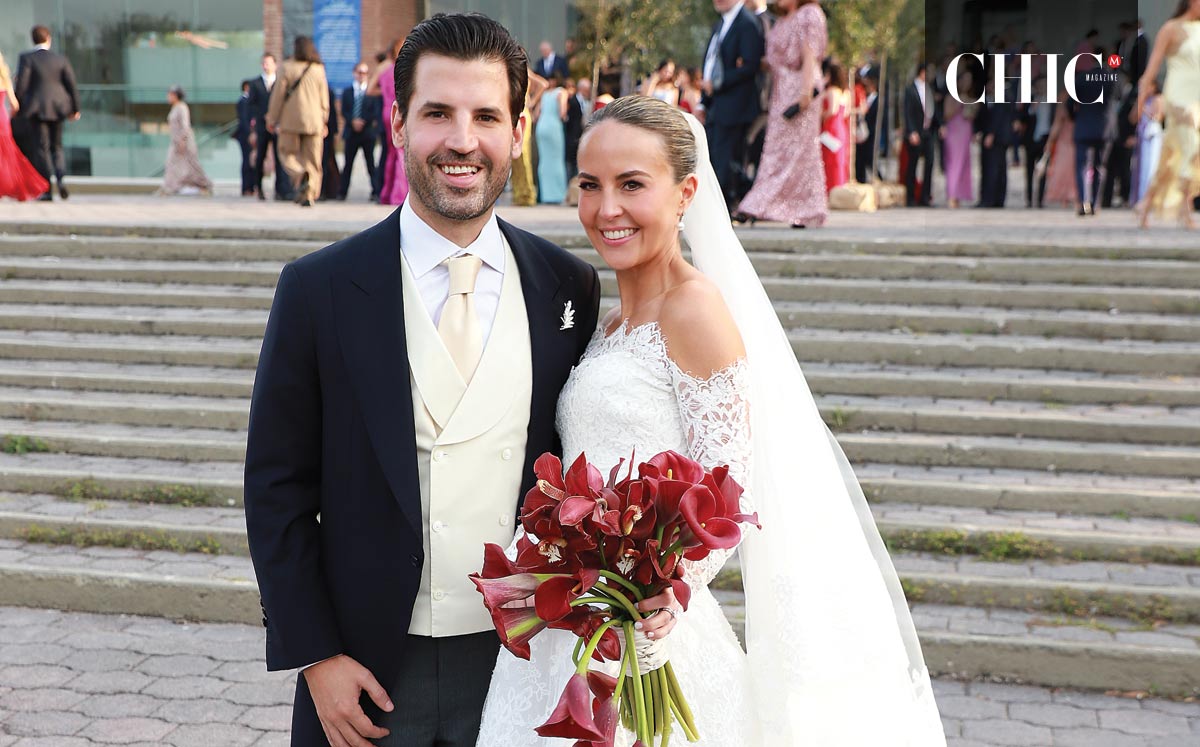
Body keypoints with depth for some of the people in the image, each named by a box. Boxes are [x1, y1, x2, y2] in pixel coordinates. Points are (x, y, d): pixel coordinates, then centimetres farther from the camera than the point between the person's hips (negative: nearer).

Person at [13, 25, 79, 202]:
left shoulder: (26, 58, -5)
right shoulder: (61, 59, 3)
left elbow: (21, 84, -10)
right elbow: (71, 85, 1)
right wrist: (75, 108, 10)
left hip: (36, 108, -3)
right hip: (57, 107, 3)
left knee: (42, 148, 1)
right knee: (56, 146, 15)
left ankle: (48, 190, -4)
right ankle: (60, 179, -9)